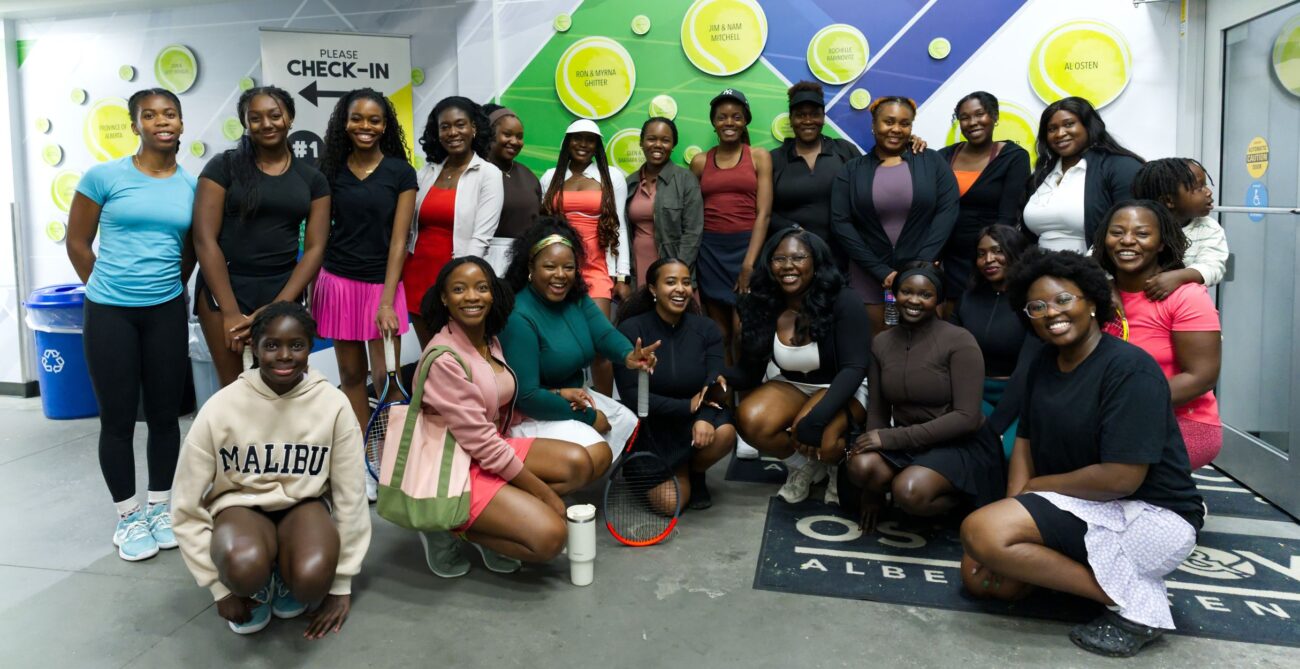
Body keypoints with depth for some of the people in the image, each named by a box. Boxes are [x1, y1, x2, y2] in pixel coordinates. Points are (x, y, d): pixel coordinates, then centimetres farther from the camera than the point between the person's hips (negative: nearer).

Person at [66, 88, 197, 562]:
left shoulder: (192, 186, 2)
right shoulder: (104, 176, -6)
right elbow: (77, 242, 3)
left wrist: (168, 288, 13)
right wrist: (106, 288, 7)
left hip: (167, 312, 2)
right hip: (110, 313, -2)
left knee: (165, 413, 9)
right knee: (117, 417, 4)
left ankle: (160, 507, 24)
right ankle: (128, 516, 18)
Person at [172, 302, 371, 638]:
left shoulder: (333, 405, -15)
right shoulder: (220, 408, -16)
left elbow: (350, 497, -7)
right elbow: (188, 506, -8)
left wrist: (341, 586, -4)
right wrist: (221, 588, -7)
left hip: (305, 505, 1)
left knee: (313, 578, -32)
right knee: (245, 566, -35)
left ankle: (287, 579, 7)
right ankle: (258, 587, 4)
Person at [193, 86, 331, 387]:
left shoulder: (312, 179, 7)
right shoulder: (223, 166, -1)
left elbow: (315, 248, 1)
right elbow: (205, 239, -6)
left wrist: (277, 308, -9)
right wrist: (231, 311, -12)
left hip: (283, 291, 2)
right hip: (224, 287, -2)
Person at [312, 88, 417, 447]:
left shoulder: (401, 173, -2)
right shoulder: (332, 170, 5)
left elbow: (398, 240, -5)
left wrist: (387, 301, -11)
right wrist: (311, 295, 6)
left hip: (382, 284, -2)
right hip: (337, 283, 2)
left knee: (386, 376, -3)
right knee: (350, 373, 9)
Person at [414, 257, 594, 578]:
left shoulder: (490, 341, 4)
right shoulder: (445, 358, -23)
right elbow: (480, 442, -22)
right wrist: (545, 493, -16)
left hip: (494, 446, 9)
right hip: (457, 467, -8)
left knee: (578, 463, -4)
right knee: (551, 535, -19)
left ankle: (498, 520, -1)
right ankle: (449, 527, -1)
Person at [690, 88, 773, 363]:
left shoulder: (759, 157, 3)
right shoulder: (699, 162, 10)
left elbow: (764, 213, -5)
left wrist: (749, 263, -13)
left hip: (747, 246, -2)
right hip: (710, 250, 2)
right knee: (720, 332, 5)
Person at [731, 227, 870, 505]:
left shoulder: (843, 302, -20)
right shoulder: (761, 305, -9)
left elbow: (854, 369, -24)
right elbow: (750, 371, -7)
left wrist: (817, 417, -37)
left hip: (842, 389, -4)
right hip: (790, 386, 4)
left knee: (817, 438, -34)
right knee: (749, 421, -26)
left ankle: (840, 465, 4)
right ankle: (803, 464, 4)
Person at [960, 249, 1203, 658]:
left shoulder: (1128, 368, -20)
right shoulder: (1044, 364, 6)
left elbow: (1121, 478, -26)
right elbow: (1026, 440, 7)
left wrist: (1037, 485, -10)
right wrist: (1014, 511, -9)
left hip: (1153, 517, -9)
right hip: (1086, 511, 9)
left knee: (979, 530, -24)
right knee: (980, 578, 2)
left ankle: (1135, 602, -14)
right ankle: (1124, 575, 9)